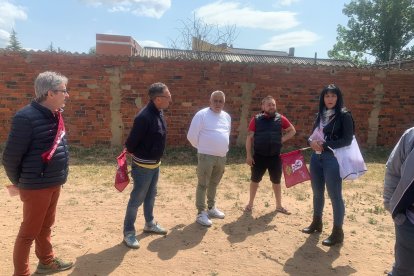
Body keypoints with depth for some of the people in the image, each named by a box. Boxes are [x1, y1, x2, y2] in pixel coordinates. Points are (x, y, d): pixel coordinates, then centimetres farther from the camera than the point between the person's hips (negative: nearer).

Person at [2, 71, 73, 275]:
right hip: (36, 186, -8)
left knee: (46, 226, 23)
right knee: (29, 231, 8)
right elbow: (10, 157, -16)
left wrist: (58, 178, 13)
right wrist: (18, 183, -2)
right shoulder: (27, 117, -21)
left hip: (54, 184, 8)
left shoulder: (54, 115, 5)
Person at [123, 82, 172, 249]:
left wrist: (155, 157, 13)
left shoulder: (159, 112, 1)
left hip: (155, 164, 8)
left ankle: (149, 224, 40)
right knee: (136, 199, 5)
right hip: (143, 166, -8)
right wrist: (139, 156, -4)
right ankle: (128, 232, 21)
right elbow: (131, 143, -21)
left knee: (150, 196, 22)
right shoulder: (144, 117, -27)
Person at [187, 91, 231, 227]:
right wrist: (202, 148, 3)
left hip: (222, 157, 6)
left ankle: (211, 208, 32)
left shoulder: (227, 116, 9)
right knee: (203, 185, 0)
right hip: (206, 156, -6)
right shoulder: (201, 114, -11)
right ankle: (201, 213, 10)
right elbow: (192, 136, -9)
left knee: (214, 184, 18)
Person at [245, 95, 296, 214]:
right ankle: (250, 203, 28)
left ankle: (279, 206, 30)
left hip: (275, 157, 1)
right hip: (259, 156, -1)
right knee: (255, 180, 11)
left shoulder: (280, 119, -1)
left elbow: (292, 131, 13)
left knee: (276, 181, 14)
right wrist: (248, 155, -7)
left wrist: (283, 139, -3)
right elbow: (249, 137, -3)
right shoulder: (256, 119, -5)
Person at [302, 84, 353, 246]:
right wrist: (312, 141, -8)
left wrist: (325, 145, -19)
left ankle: (338, 232, 14)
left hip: (333, 159, -6)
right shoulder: (320, 115, 12)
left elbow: (347, 140, -13)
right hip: (316, 158, 7)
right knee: (317, 192, 17)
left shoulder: (344, 115, -7)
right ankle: (317, 223, 34)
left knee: (335, 195, 1)